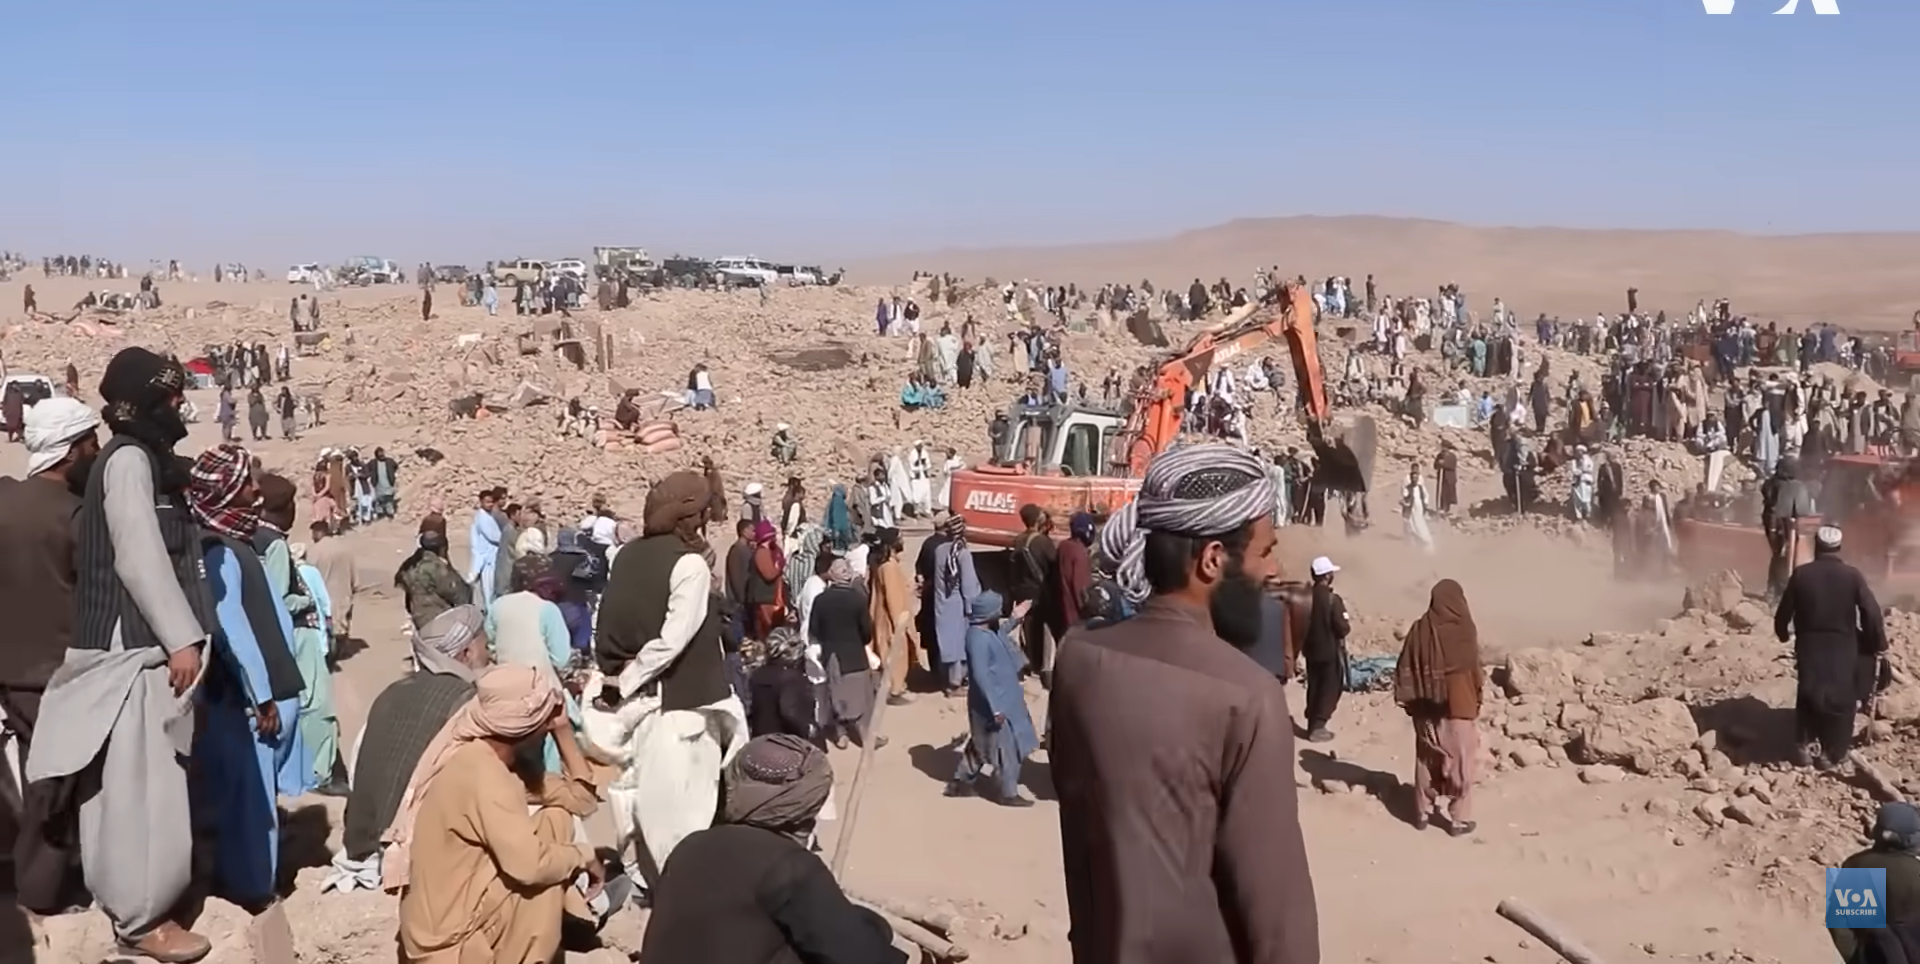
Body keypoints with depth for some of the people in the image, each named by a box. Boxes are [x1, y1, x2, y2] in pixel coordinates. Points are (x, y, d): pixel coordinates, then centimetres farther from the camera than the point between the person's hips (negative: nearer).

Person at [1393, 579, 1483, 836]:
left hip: (1426, 708, 4)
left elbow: (1405, 669, 0)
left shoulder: (1420, 629, -5)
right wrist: (1477, 696, 7)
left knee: (1426, 759, 16)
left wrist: (1410, 701, 9)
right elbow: (1474, 671, -10)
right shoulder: (1464, 630, -16)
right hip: (1458, 707, -4)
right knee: (1461, 762, 7)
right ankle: (1459, 819, 11)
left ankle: (1422, 812, 23)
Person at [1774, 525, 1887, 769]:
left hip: (1809, 647, 1)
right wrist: (1879, 644, 4)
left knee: (1808, 697, 17)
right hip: (1843, 648, -1)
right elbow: (1872, 613, -10)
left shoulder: (1801, 574, -6)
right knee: (1840, 700, 11)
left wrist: (1784, 634, 20)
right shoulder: (1852, 575, -9)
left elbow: (1783, 614, 0)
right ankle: (1832, 753, 15)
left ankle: (1807, 746, 19)